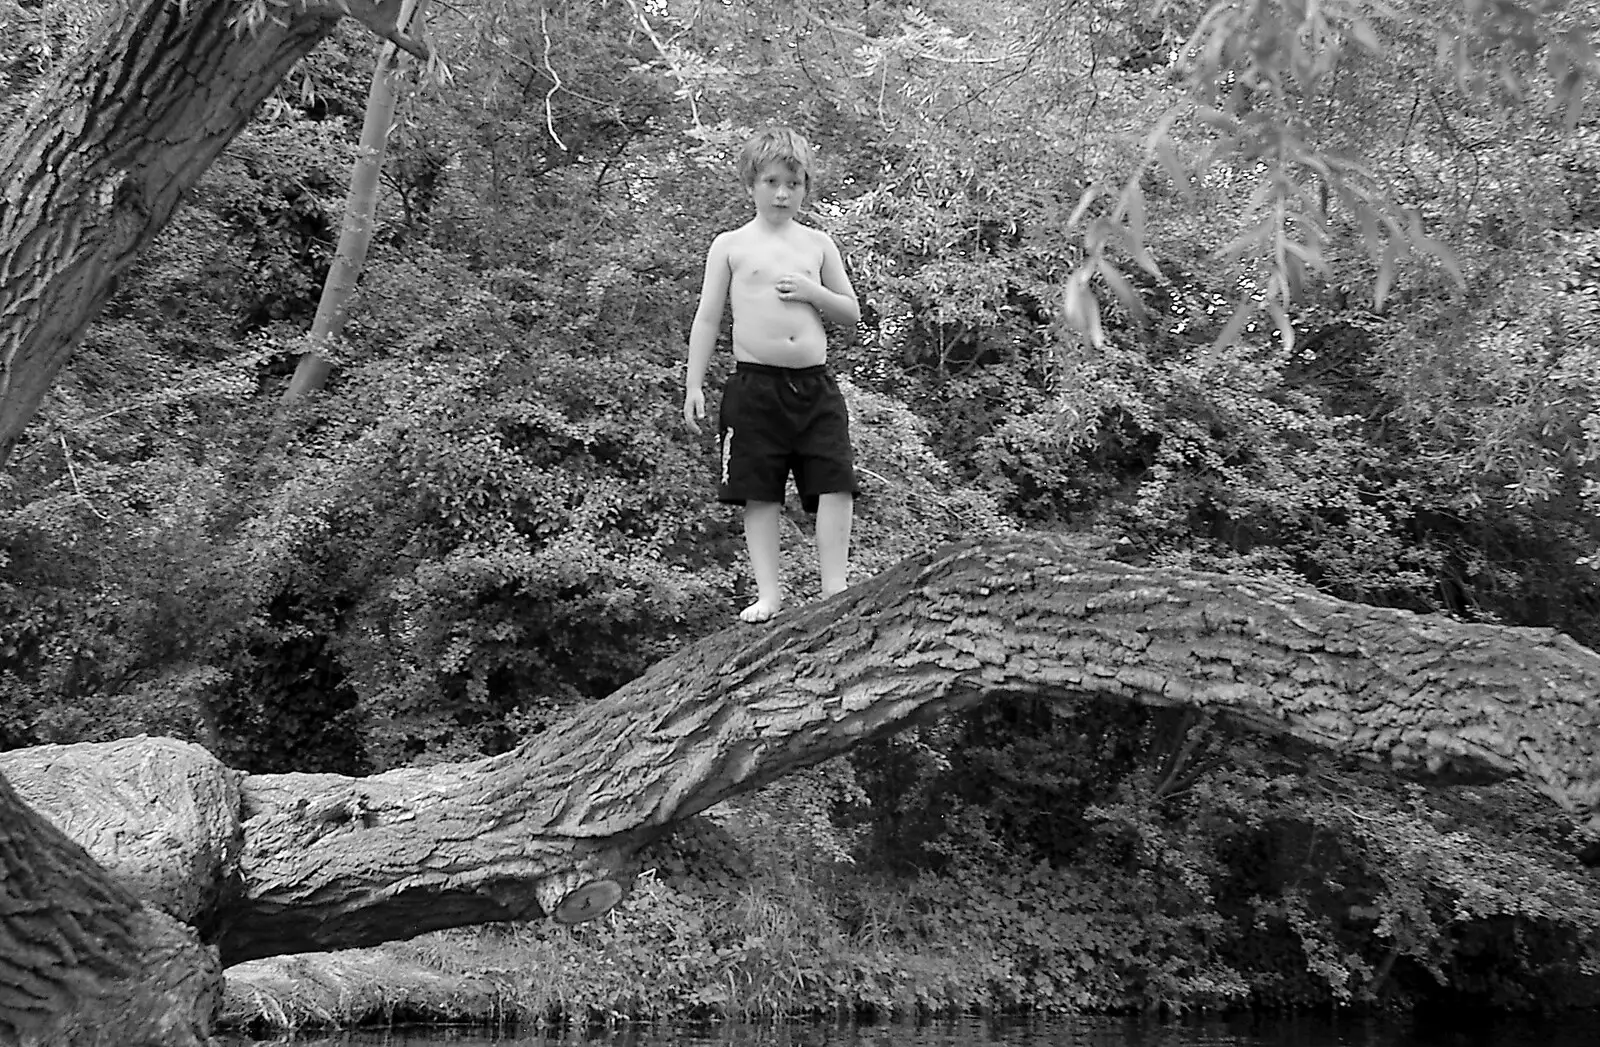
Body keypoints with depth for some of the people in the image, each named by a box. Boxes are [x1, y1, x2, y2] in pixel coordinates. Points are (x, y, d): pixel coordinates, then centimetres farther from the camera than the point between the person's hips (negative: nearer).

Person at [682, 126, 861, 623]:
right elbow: (707, 319, 7)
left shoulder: (818, 244, 12)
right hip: (756, 383, -2)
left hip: (815, 383, 2)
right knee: (760, 493, -1)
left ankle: (835, 587, -4)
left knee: (836, 484, -9)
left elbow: (852, 313, 15)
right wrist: (694, 385, 1)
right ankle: (769, 592, 3)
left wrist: (814, 292, -4)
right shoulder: (731, 245, 6)